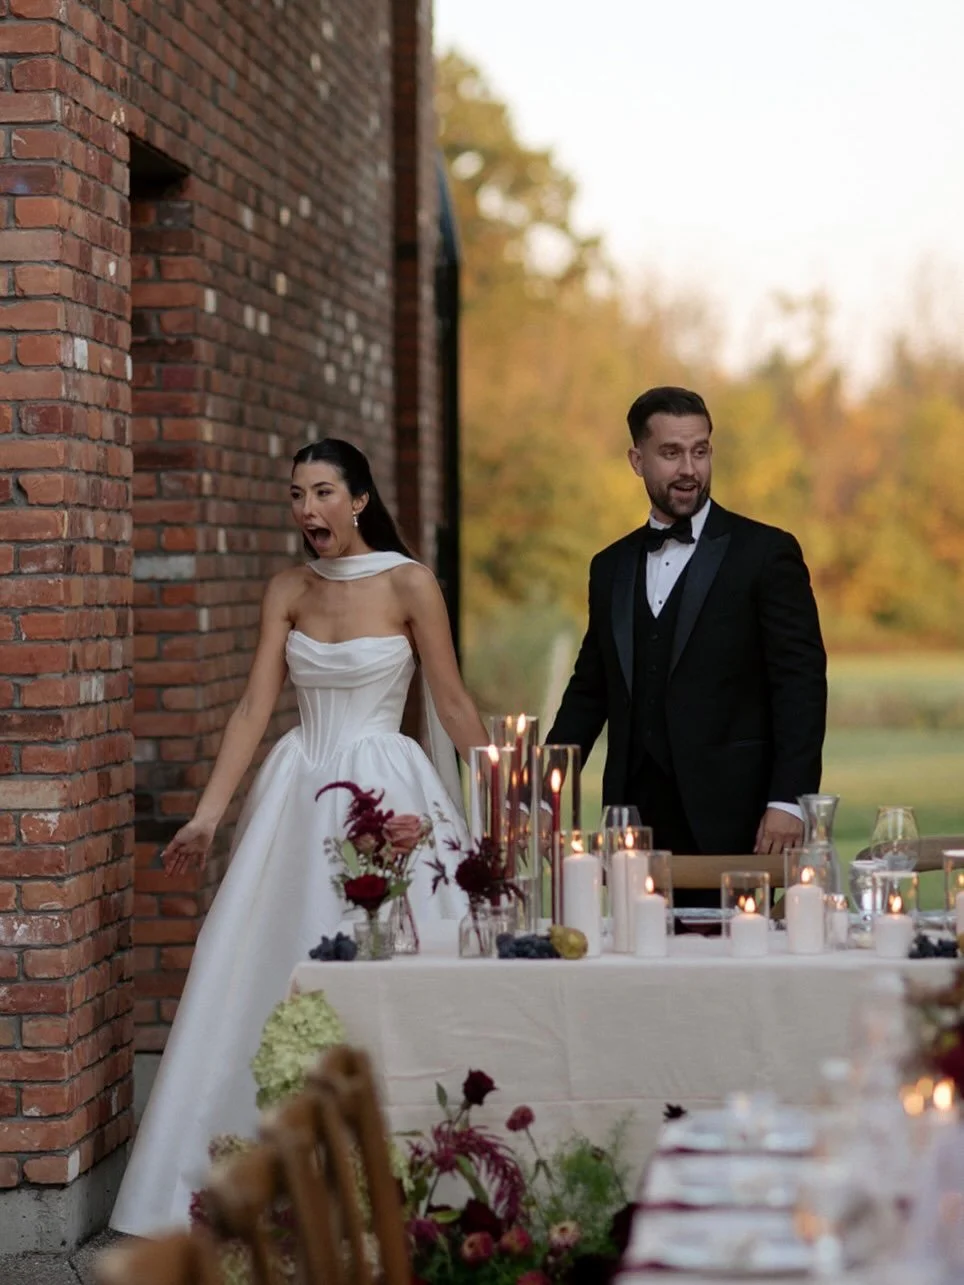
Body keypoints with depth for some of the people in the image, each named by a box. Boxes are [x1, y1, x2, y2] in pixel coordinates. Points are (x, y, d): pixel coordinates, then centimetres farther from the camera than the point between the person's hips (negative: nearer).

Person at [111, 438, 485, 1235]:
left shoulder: (410, 584, -6)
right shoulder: (288, 592, 7)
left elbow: (453, 705, -2)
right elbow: (255, 708, 3)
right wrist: (209, 814, -4)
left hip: (385, 791, -4)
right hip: (299, 796, 4)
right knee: (274, 975, 2)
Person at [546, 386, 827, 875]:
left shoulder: (766, 554, 0)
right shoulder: (611, 567, 15)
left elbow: (801, 683, -6)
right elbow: (588, 692, 18)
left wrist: (789, 800, -15)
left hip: (731, 824, -4)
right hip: (635, 819, 4)